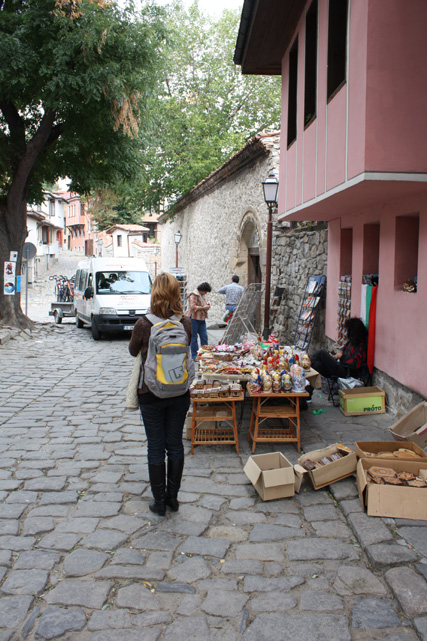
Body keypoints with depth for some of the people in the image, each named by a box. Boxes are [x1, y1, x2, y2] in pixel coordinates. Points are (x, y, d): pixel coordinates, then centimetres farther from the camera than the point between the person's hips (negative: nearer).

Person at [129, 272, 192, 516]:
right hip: (180, 393, 3)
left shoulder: (144, 324, -15)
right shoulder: (185, 323, -8)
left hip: (151, 393, -2)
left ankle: (160, 501, 18)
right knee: (175, 444, 14)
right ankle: (173, 497, 25)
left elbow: (133, 351, 3)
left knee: (156, 446, 9)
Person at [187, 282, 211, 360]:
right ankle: (194, 356, 4)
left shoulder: (202, 295, 16)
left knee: (204, 336, 4)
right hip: (194, 319, -8)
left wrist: (208, 305, 6)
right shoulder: (193, 295, -10)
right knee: (194, 337, 0)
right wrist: (203, 307, -17)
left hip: (202, 319, 8)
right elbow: (193, 307, -18)